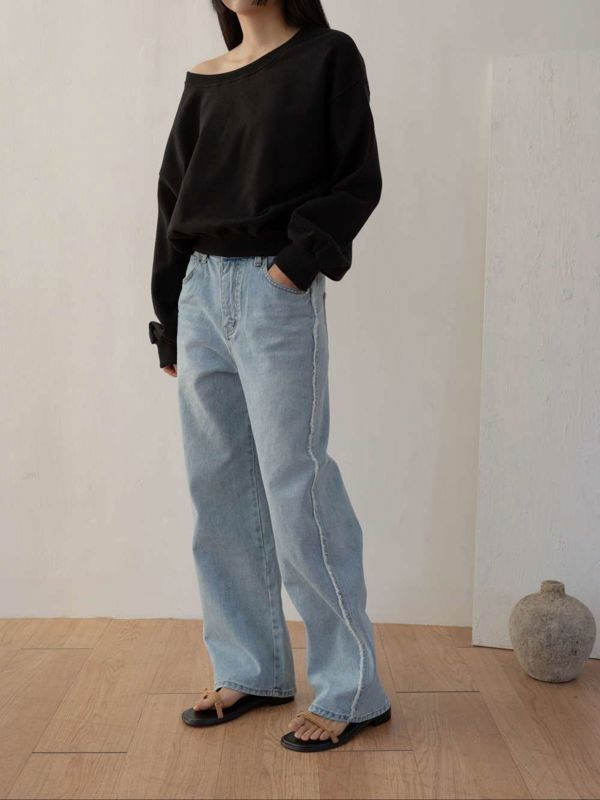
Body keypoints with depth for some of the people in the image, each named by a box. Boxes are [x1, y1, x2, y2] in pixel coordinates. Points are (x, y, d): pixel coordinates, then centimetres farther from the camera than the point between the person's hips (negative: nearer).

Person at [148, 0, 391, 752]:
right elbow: (173, 197, 15)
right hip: (200, 291, 6)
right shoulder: (203, 81, 16)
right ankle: (252, 670, 18)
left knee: (294, 487, -8)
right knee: (219, 490, 6)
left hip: (276, 292, -5)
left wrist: (300, 258, -15)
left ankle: (351, 689, 4)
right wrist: (168, 321, 11)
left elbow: (360, 179, -2)